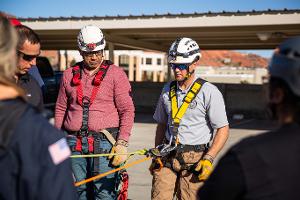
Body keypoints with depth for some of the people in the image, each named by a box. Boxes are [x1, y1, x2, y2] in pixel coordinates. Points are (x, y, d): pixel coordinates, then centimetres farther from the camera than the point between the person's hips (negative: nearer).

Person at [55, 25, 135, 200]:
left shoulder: (116, 74, 2)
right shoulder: (69, 75, 13)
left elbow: (127, 110, -2)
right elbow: (61, 109, 18)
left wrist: (122, 144, -10)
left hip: (104, 142, -4)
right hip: (74, 144, 4)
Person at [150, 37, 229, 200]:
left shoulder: (209, 92, -7)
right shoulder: (167, 90, 10)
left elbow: (223, 129, -6)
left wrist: (208, 159, -13)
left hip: (194, 160, -4)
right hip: (167, 157, 4)